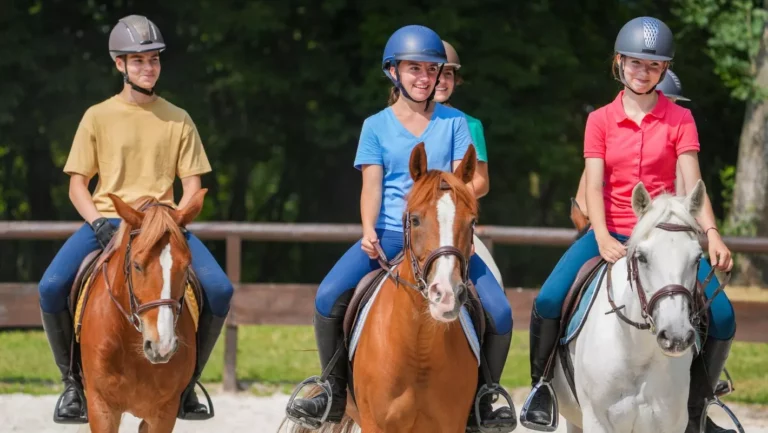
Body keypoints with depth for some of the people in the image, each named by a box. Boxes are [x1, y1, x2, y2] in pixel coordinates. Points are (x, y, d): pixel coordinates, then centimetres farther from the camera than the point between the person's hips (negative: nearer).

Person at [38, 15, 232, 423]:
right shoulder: (98, 117, 5)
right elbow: (77, 185, 4)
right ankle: (73, 380, -5)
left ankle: (186, 379, -2)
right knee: (51, 287, -28)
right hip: (106, 220, -1)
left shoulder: (178, 120, 9)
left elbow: (192, 185, 8)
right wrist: (99, 223, -13)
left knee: (219, 289, -24)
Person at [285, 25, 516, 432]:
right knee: (329, 296, -24)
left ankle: (483, 400, 4)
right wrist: (369, 231, -17)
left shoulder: (453, 122, 9)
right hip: (388, 233, 0)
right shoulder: (376, 126, 8)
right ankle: (335, 393, -5)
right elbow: (371, 185, 1)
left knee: (498, 311, -18)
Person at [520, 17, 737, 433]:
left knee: (722, 317, -18)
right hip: (610, 233, 0)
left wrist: (712, 234, -23)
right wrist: (602, 237, -22)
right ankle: (542, 387, 2)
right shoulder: (600, 120, 4)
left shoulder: (679, 119, 2)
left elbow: (692, 183, -6)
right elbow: (594, 184, -4)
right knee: (548, 301, -23)